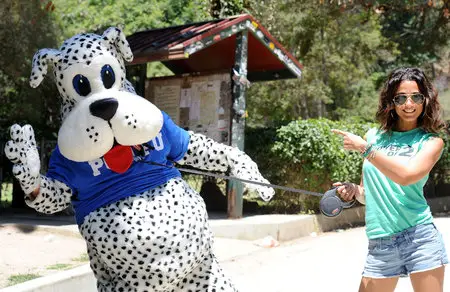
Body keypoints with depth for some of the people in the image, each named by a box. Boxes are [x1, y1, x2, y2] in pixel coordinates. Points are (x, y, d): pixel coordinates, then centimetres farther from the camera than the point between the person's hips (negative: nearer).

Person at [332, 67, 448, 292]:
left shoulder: (431, 141, 1)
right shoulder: (373, 136, 12)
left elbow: (406, 175, -19)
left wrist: (364, 148, -14)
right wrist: (353, 191, 0)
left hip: (419, 238, -3)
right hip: (379, 245, 3)